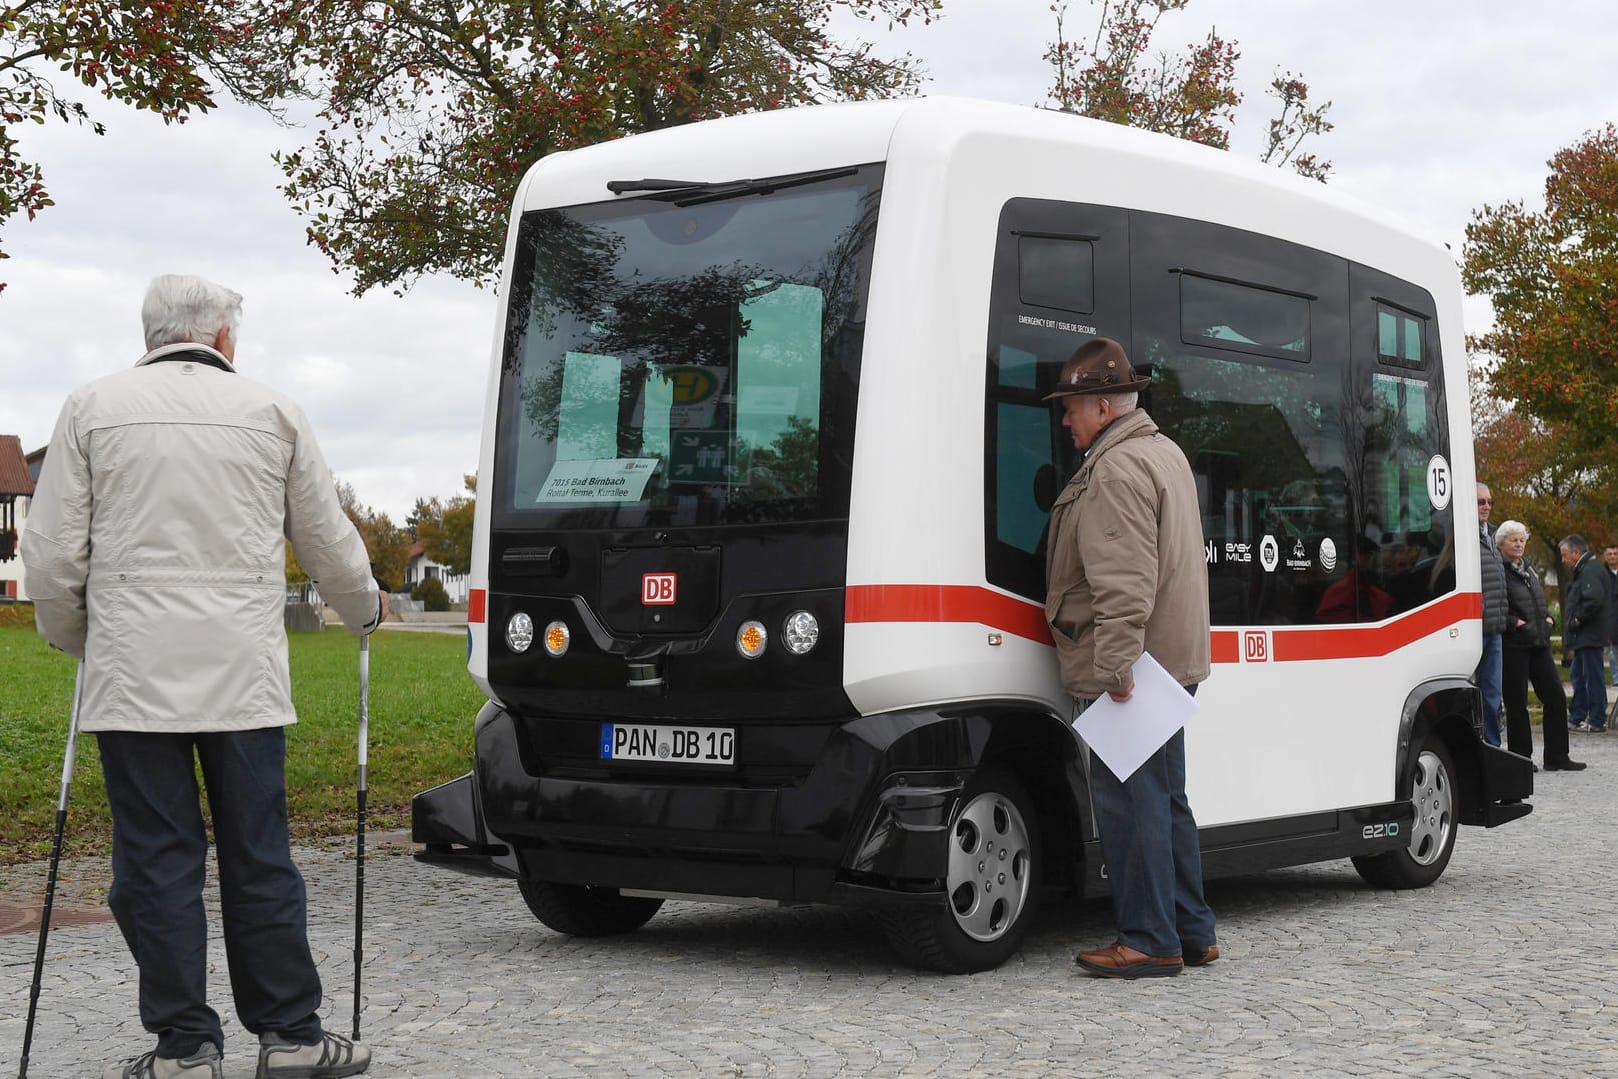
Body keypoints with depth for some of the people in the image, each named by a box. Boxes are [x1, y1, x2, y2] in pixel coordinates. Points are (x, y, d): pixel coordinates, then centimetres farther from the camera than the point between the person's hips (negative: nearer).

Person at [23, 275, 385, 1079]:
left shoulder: (94, 408, 4)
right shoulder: (272, 414, 7)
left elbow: (52, 555, 3)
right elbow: (328, 543, 15)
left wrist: (74, 639, 21)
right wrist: (366, 608, 34)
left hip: (133, 674, -1)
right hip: (245, 677, 1)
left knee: (156, 860, 4)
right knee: (259, 856, 8)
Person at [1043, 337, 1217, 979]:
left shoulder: (1117, 470, -16)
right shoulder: (1165, 453, 19)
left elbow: (1125, 584, -24)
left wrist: (1115, 665, -26)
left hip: (1127, 671, -11)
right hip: (1170, 662, 11)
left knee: (1127, 800, -6)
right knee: (1166, 798, 15)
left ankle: (1149, 943, -2)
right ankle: (1192, 934, 22)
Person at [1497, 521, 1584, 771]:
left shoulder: (1529, 568, 17)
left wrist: (1548, 618, 12)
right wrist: (1514, 622, -19)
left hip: (1539, 643, 8)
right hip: (1512, 645, -8)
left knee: (1556, 697, 5)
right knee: (1516, 703, -1)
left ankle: (1557, 757, 11)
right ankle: (1520, 757, 8)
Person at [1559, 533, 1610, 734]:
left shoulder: (1591, 570, -16)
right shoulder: (1585, 570, 18)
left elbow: (1593, 600, -28)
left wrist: (1576, 620, -18)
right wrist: (1572, 623, 13)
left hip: (1589, 636, -11)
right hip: (1583, 637, 11)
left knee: (1593, 678, -6)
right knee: (1579, 678, 15)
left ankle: (1597, 721, -3)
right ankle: (1576, 719, 21)